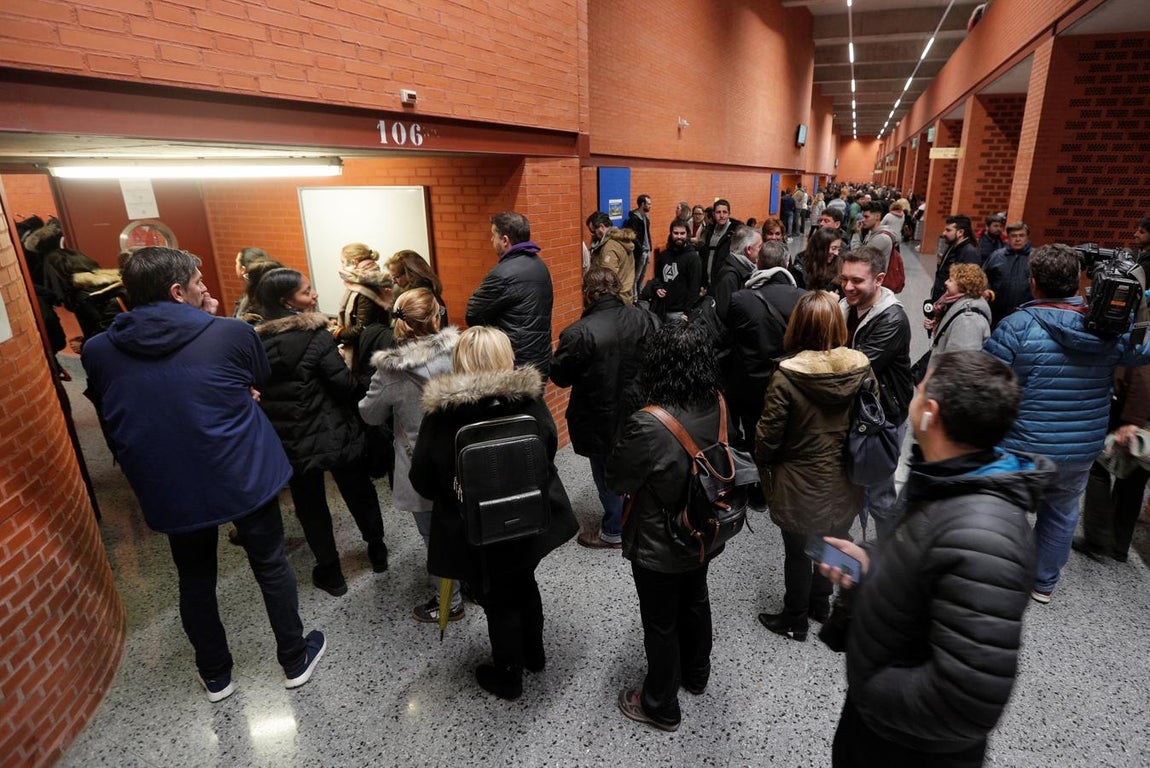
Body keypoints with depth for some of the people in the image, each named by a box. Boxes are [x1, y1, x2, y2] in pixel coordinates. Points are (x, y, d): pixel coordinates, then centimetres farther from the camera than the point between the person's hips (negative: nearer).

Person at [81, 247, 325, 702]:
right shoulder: (231, 334, -15)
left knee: (195, 580, 22)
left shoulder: (97, 352, -4)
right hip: (246, 478, -2)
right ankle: (295, 660, 33)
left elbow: (109, 418, 10)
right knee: (271, 566, 17)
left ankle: (215, 677, 40)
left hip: (170, 492, 3)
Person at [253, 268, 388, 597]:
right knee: (359, 492, 18)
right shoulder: (314, 335, -18)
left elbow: (258, 389, 6)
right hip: (333, 432, -3)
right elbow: (345, 384, -20)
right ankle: (377, 549, 34)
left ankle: (330, 571, 27)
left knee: (310, 505, 16)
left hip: (290, 441, 4)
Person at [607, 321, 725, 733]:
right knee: (695, 602, 29)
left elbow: (616, 480, -20)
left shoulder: (649, 426, -36)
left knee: (661, 624, 16)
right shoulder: (719, 407, -15)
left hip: (659, 549, -6)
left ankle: (661, 706, 41)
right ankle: (696, 674, 56)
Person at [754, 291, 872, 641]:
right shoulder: (862, 366, -11)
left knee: (798, 553, 15)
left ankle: (795, 620, 36)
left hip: (801, 486, -5)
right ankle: (820, 604, 48)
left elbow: (768, 435, -18)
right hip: (844, 482, 5)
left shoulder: (787, 374, -25)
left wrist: (763, 462, 4)